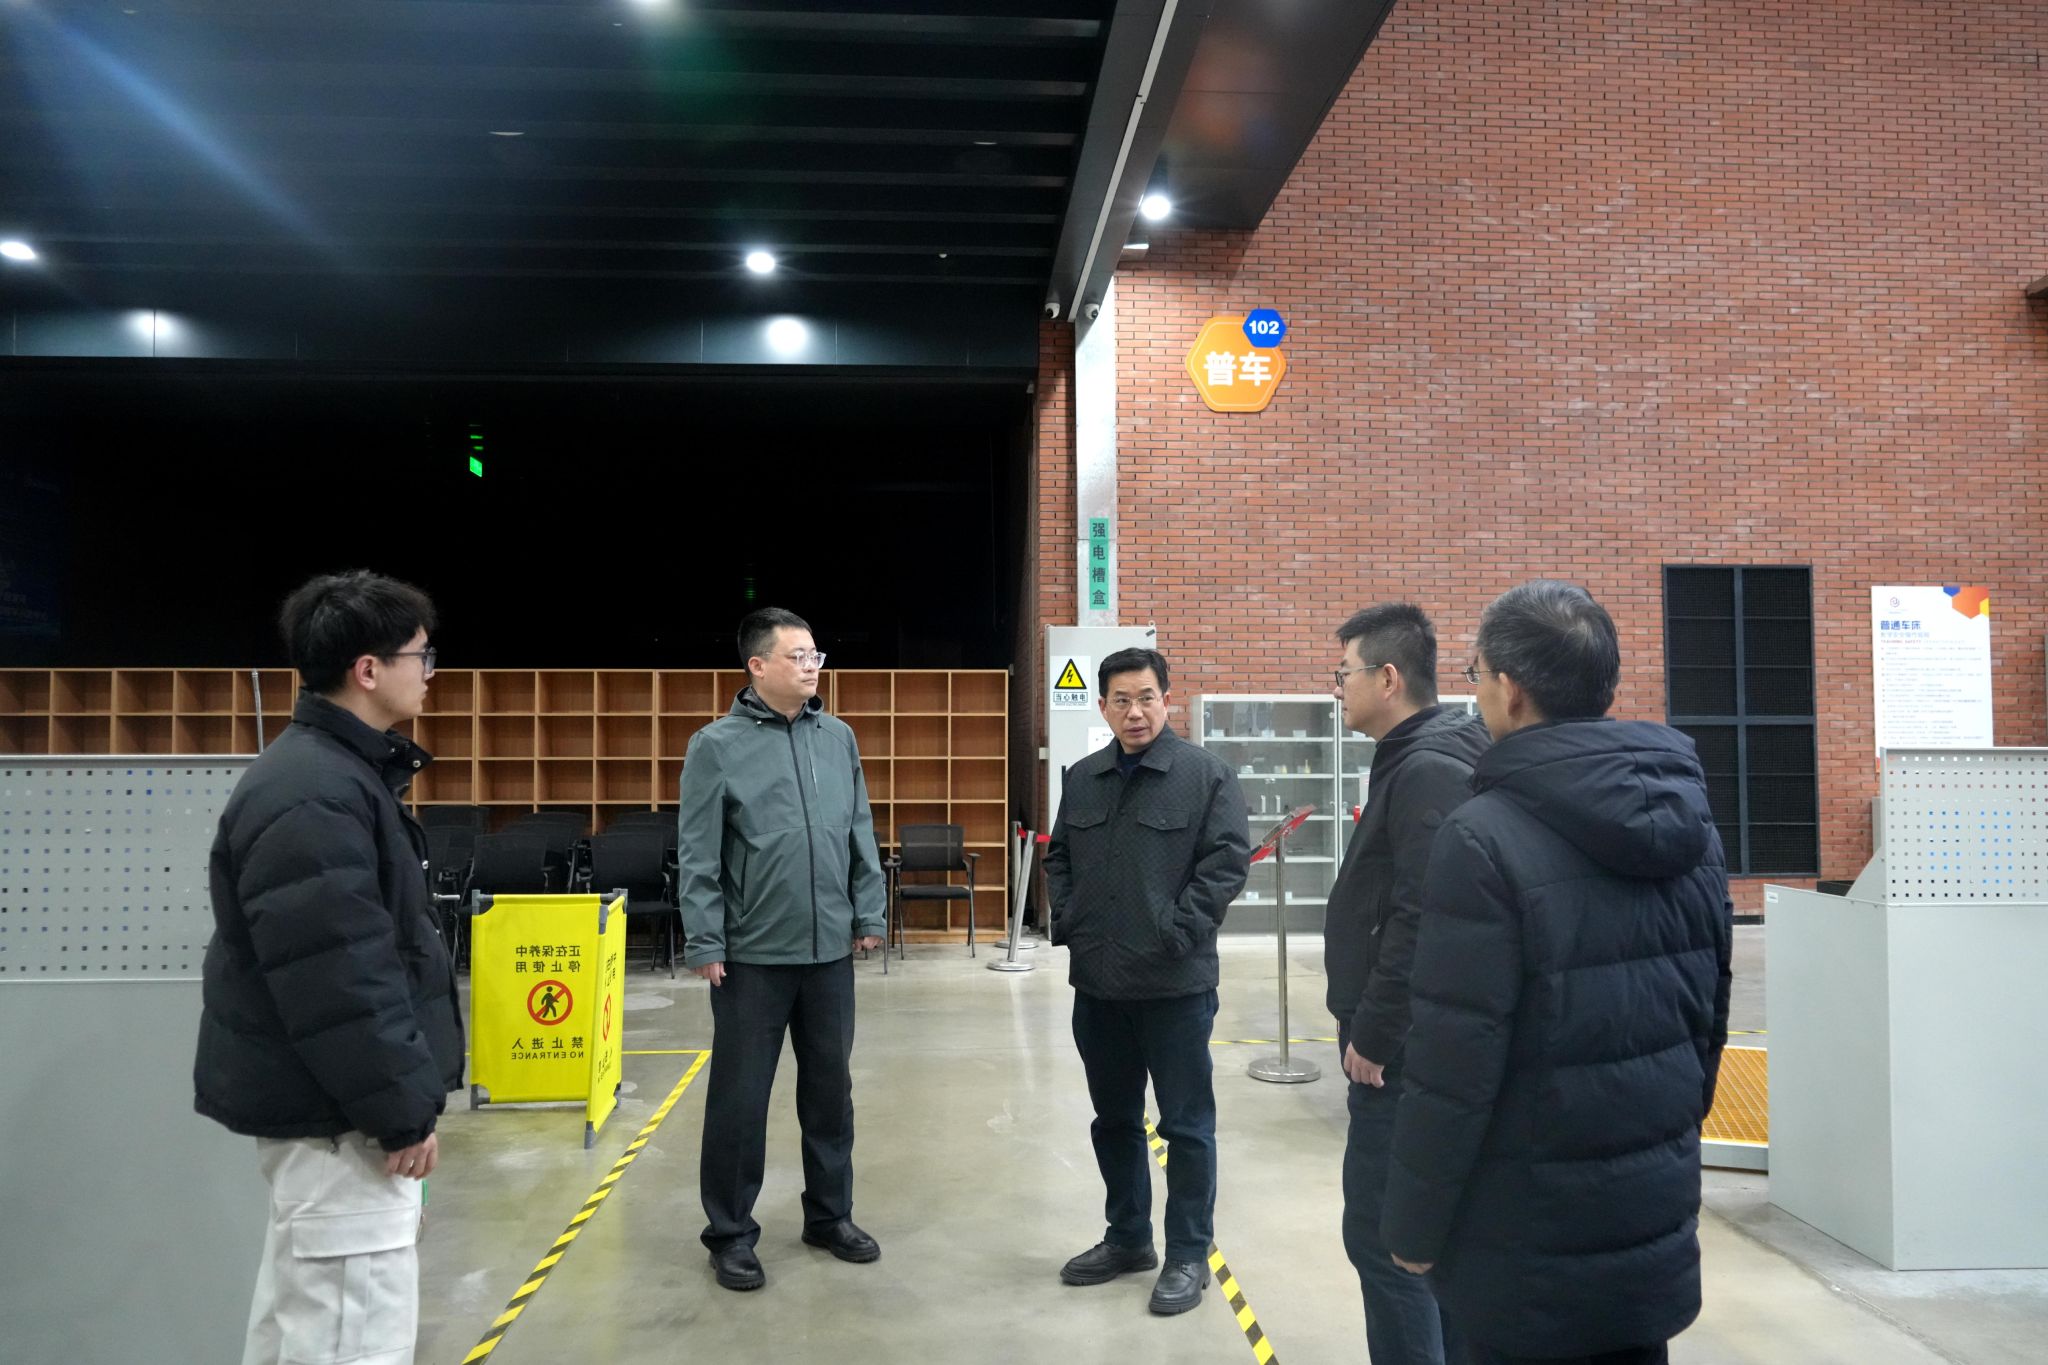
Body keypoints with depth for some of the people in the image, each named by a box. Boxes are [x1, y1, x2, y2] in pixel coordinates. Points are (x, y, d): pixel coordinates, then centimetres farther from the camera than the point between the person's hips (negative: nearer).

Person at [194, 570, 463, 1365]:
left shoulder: (336, 769, 11)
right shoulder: (312, 797, -23)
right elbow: (338, 982, -26)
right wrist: (400, 1111, -21)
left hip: (321, 1097, 11)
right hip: (333, 1111, -11)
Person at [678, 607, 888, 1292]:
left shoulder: (837, 738, 6)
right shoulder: (717, 746, -6)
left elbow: (860, 835, 10)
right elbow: (697, 857, -7)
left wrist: (868, 915, 7)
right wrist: (705, 944, -9)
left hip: (830, 951, 4)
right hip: (752, 955, -4)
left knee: (830, 1088, 15)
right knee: (739, 1099, 6)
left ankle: (830, 1214, 31)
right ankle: (730, 1233, 21)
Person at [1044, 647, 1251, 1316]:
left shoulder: (1205, 774, -7)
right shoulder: (1083, 778, 9)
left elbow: (1228, 859, -11)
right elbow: (1058, 856, 19)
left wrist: (1181, 929, -16)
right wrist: (1065, 917, 5)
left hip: (1176, 984, -5)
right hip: (1098, 983, 6)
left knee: (1186, 1124, 5)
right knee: (1113, 1118, 18)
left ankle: (1189, 1254, 20)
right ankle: (1127, 1237, 34)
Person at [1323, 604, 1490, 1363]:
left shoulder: (1430, 770, -19)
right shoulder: (1413, 760, 13)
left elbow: (1421, 924, -26)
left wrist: (1371, 1033, -18)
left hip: (1403, 1051, -10)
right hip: (1404, 1044, 10)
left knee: (1382, 1236, -1)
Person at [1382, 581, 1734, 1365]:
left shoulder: (1485, 838, -20)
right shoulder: (1689, 819, 2)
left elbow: (1455, 1056, -20)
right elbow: (1710, 1007, 11)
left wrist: (1416, 1221, -8)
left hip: (1531, 1228, -6)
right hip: (1656, 1212, 7)